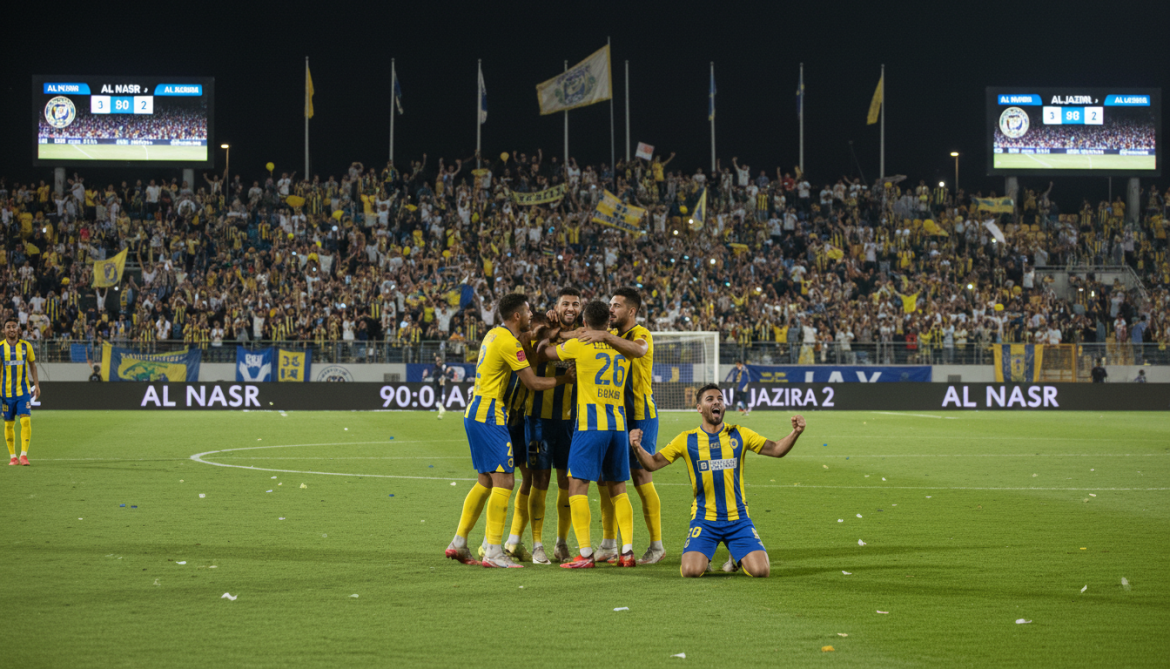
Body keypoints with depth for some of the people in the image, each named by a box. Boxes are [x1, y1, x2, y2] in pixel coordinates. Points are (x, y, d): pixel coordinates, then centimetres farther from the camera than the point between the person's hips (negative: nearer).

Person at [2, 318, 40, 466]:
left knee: (26, 420, -15)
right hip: (6, 391, 0)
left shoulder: (26, 346, 3)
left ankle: (24, 454, -14)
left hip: (23, 390, 0)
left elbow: (32, 365, 14)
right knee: (9, 424, 5)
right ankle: (12, 456, 15)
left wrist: (36, 384, 8)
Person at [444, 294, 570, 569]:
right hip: (490, 417, -10)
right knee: (504, 481, -10)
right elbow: (533, 383, -14)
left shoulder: (495, 335, 13)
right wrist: (566, 379, -2)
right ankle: (493, 552, -14)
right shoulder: (508, 342, -15)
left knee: (486, 481, 16)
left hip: (476, 413, 10)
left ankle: (458, 543, 18)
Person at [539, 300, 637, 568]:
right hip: (619, 423, 5)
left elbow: (547, 352, 13)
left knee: (577, 486, -4)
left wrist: (546, 341, 37)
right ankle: (627, 550, 5)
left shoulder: (579, 345, -1)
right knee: (618, 489, 13)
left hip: (591, 424, -5)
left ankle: (585, 554, -13)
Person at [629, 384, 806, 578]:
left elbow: (776, 449, 4)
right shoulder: (687, 440, 1)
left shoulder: (739, 435, 5)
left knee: (761, 570, -15)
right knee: (691, 571, -23)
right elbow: (653, 463, 2)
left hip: (738, 518, 1)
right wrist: (637, 448, -18)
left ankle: (738, 558, 21)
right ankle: (703, 558, 15)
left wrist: (795, 433, -14)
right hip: (704, 520, -1)